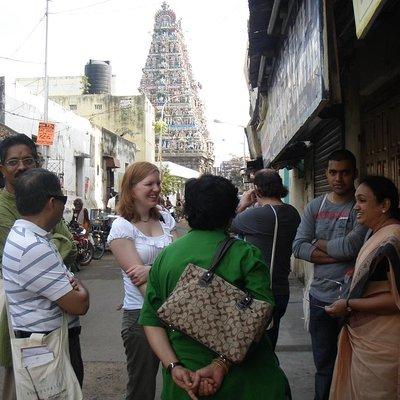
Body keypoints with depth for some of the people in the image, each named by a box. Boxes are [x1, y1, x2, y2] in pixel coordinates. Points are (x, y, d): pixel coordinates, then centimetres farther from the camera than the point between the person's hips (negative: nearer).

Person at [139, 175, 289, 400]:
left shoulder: (164, 257, -1)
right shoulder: (246, 254, -12)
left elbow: (151, 321, -3)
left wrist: (174, 366, -10)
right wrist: (221, 366, -20)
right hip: (241, 380, -2)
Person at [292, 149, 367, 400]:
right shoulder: (315, 207, 6)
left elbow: (351, 246, -22)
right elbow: (298, 247, -5)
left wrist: (319, 243, -5)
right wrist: (339, 256, -15)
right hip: (320, 297, 4)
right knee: (323, 364, 16)